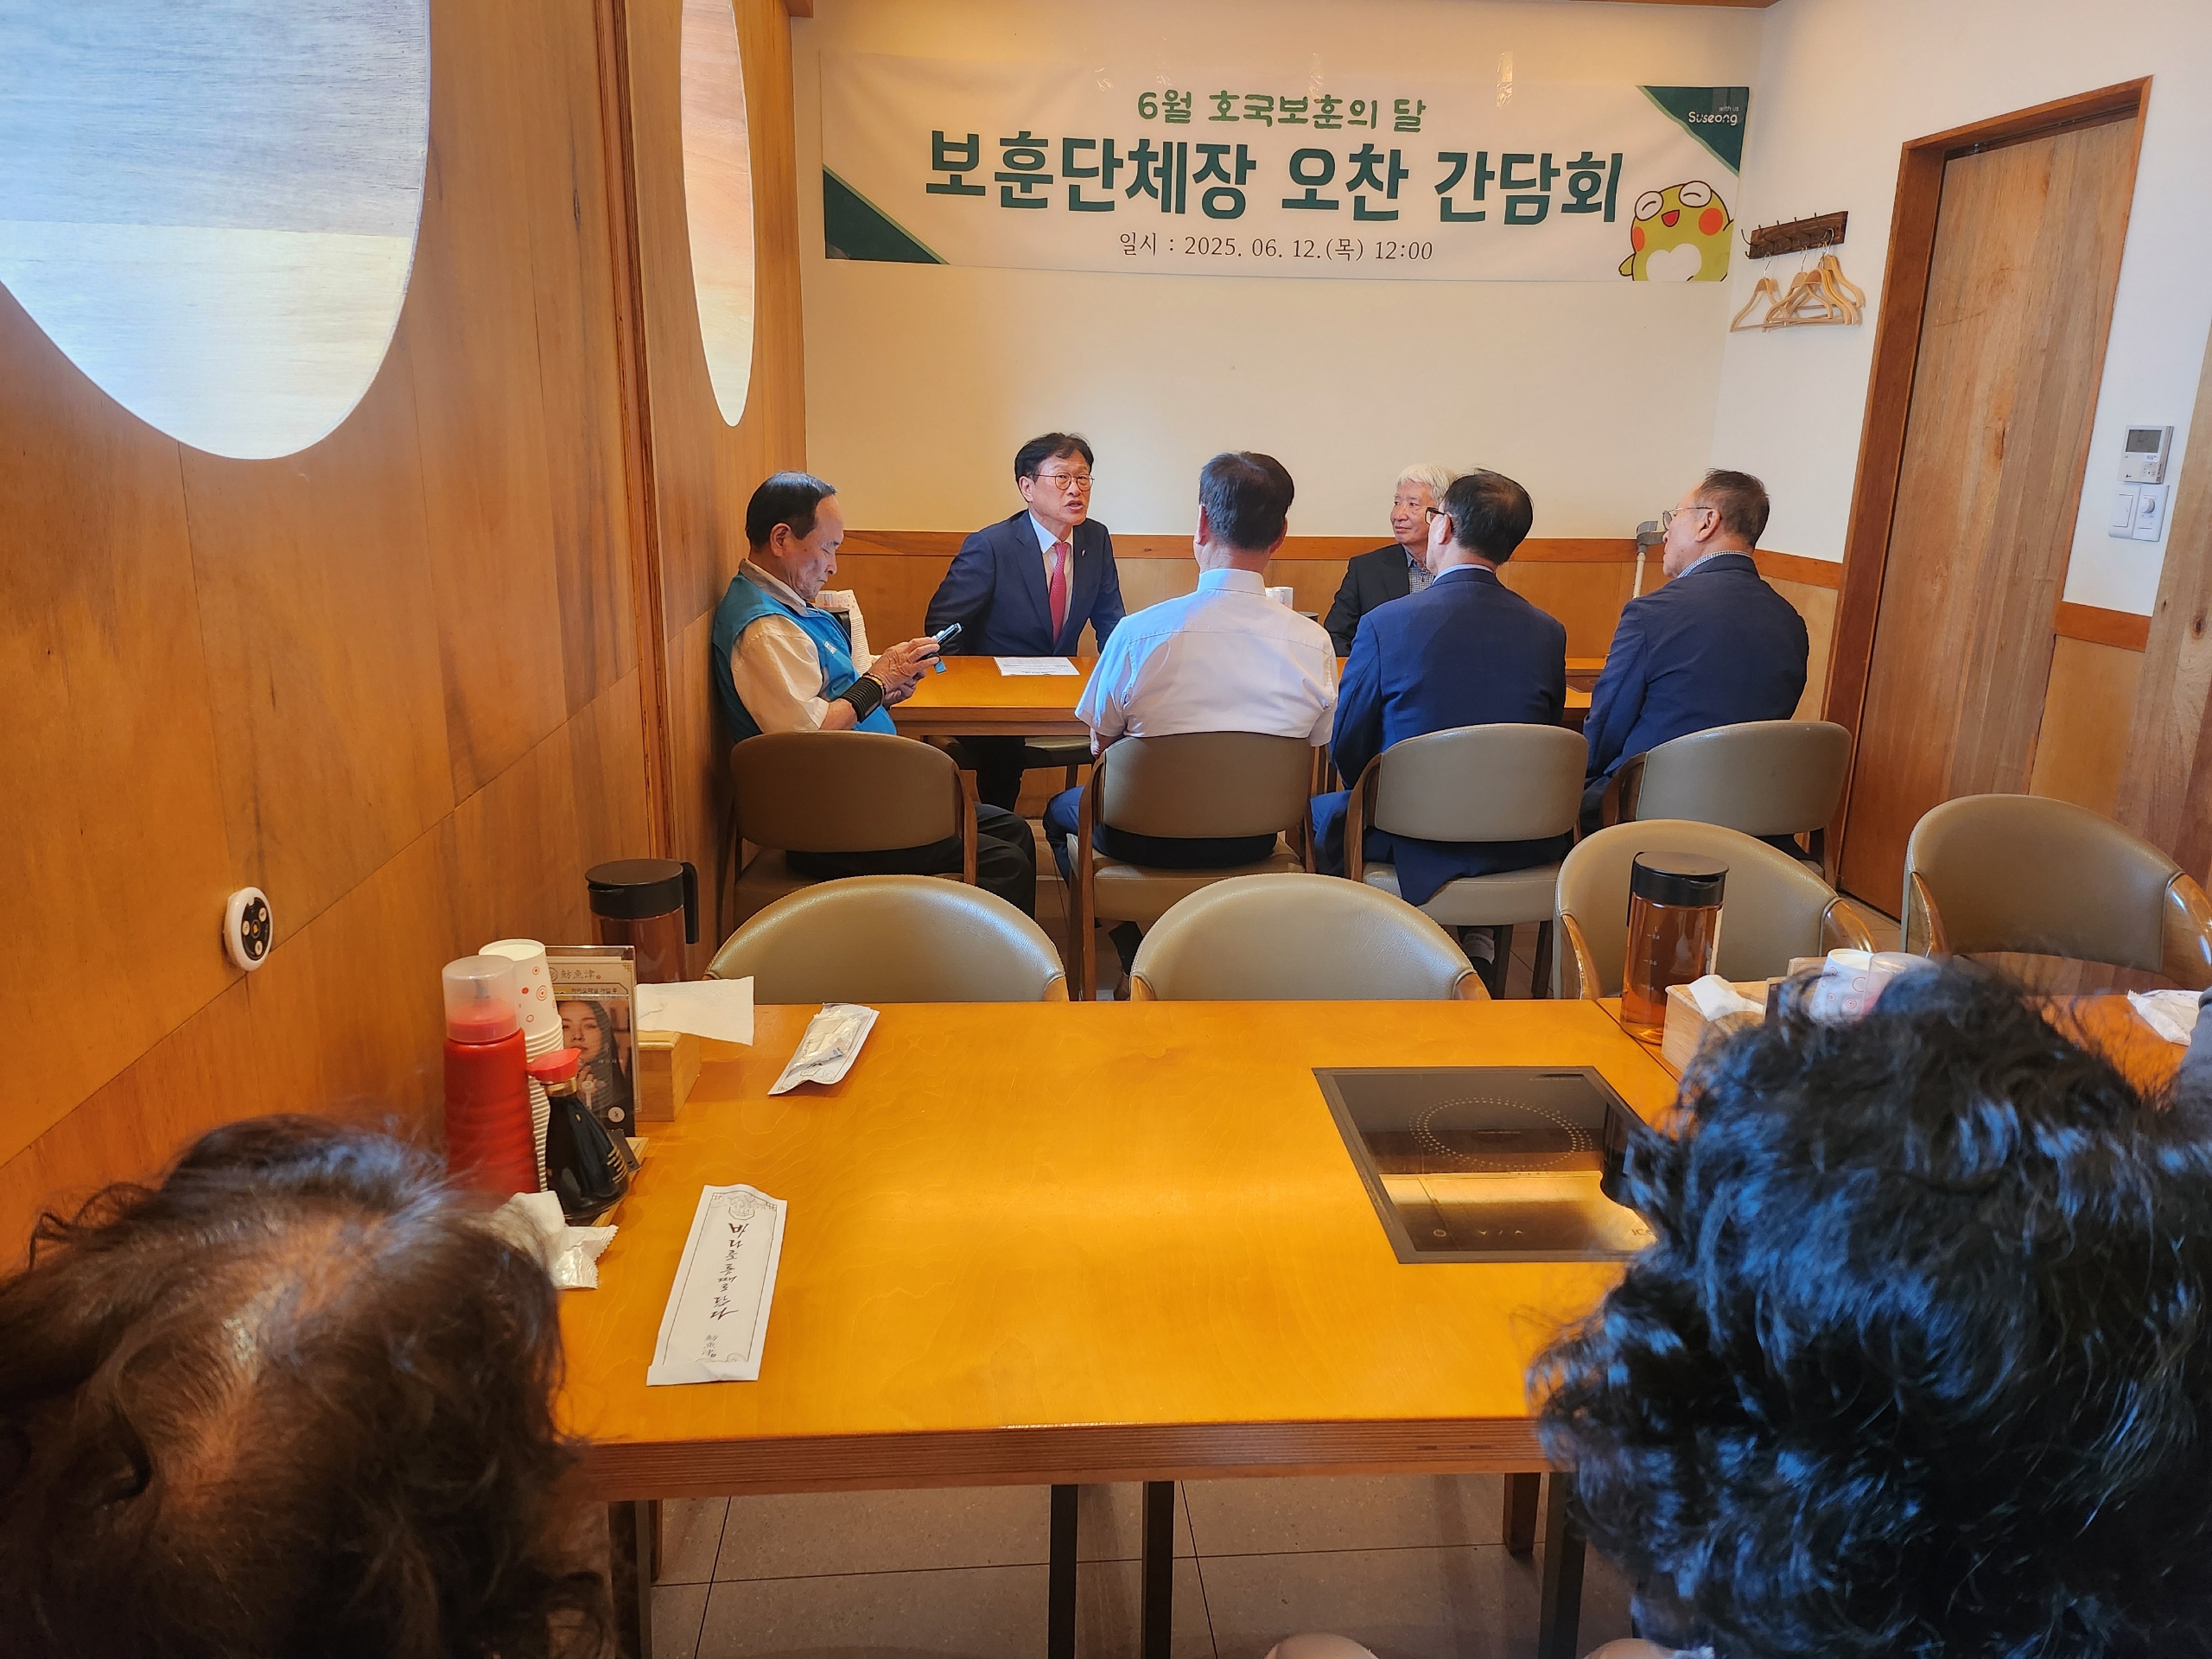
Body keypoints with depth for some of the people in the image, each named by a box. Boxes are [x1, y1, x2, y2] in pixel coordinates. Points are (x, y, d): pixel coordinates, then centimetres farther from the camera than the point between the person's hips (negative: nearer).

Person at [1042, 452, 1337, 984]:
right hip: (1252, 843, 3)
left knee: (1062, 810, 30)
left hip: (1149, 839, -3)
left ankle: (1133, 952, 27)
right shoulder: (1314, 643, -15)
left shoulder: (1140, 632, -21)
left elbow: (1101, 745, -6)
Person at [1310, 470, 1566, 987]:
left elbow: (1348, 749, -6)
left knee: (1321, 811, 25)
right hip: (1521, 848, 4)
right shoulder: (1548, 632, -5)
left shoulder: (1383, 625, -16)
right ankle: (1479, 940, 30)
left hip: (1416, 847, -3)